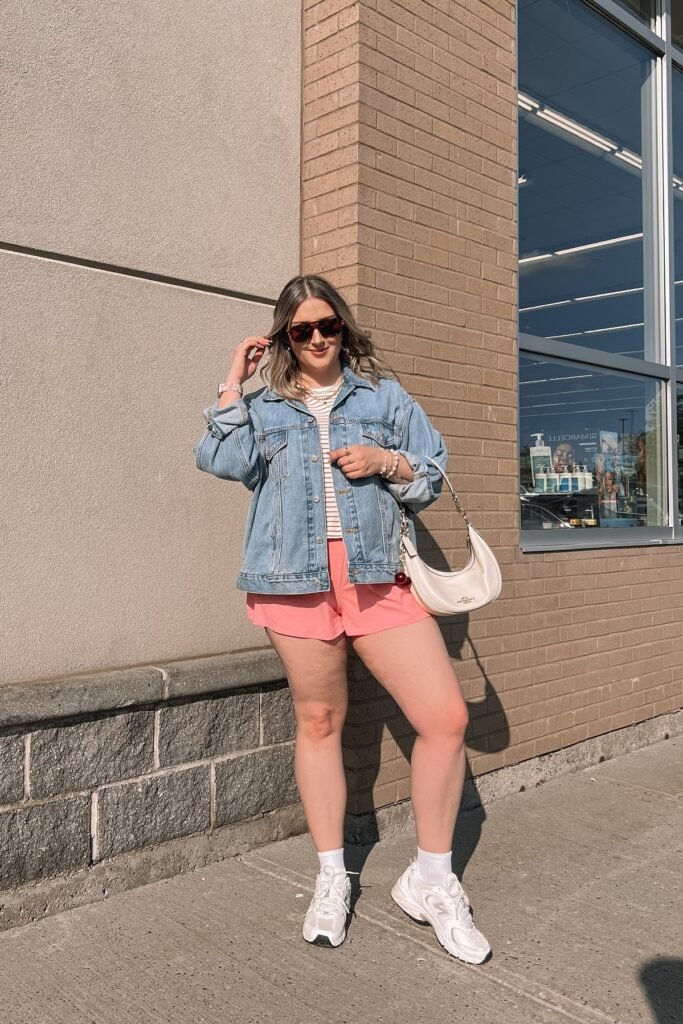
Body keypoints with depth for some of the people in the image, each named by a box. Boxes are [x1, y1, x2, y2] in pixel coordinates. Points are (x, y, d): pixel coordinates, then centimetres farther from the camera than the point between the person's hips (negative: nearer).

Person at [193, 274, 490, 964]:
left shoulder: (383, 394, 16)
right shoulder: (264, 405, 15)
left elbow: (431, 474, 13)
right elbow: (222, 461, -4)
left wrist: (386, 461, -6)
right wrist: (233, 384, 1)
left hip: (376, 576, 1)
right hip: (297, 578, 0)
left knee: (446, 717, -7)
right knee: (318, 722, 8)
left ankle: (430, 880, 13)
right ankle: (332, 879, 26)